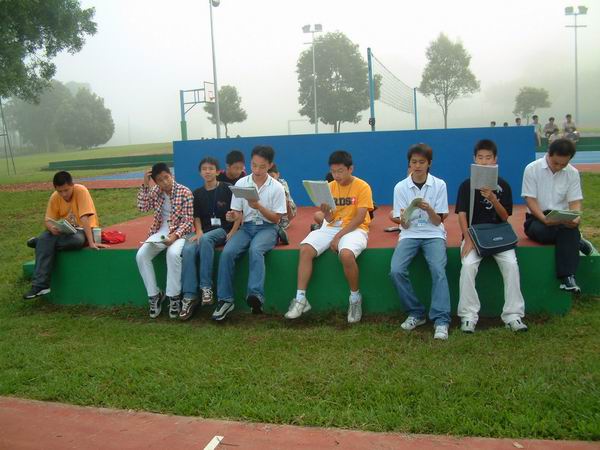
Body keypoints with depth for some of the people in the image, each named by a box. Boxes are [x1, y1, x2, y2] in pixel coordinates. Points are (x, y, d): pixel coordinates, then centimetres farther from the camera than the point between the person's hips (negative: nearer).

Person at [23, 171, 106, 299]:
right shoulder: (55, 197, -6)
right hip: (64, 230, 5)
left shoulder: (81, 191, -22)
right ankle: (40, 285, -26)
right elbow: (48, 220, -6)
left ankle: (40, 242, -9)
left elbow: (84, 218, -29)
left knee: (77, 240, -39)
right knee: (45, 237, -26)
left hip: (83, 229, -4)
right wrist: (52, 228, -31)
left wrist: (91, 242, -36)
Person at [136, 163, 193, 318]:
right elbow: (142, 207, 0)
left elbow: (188, 221, -11)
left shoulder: (185, 193, -8)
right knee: (141, 255, -21)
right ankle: (154, 295, -8)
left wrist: (175, 235, -25)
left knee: (173, 254, -37)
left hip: (179, 232, -5)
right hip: (160, 231, 5)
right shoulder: (155, 192, 8)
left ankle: (174, 297, -21)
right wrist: (145, 185, -6)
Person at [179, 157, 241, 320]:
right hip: (204, 231, 4)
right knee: (188, 250, -28)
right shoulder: (197, 193, 14)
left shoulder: (227, 189, 1)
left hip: (222, 230, -4)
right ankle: (189, 297, -26)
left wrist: (232, 234, -12)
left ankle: (206, 287, -31)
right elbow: (196, 216, 11)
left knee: (206, 240, -38)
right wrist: (198, 232, -9)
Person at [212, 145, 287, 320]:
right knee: (227, 252, -25)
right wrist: (233, 216, -19)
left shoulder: (277, 187, -3)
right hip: (246, 227, 3)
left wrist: (259, 206, -19)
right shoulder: (240, 184, 3)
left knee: (255, 250, -36)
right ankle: (225, 300, -19)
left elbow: (276, 219, -4)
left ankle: (255, 295, -46)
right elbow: (238, 215, 6)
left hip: (267, 228, -3)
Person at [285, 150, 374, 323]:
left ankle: (355, 298, -13)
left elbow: (360, 218, -13)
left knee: (346, 254, -37)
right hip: (332, 227, 5)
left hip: (354, 229, -5)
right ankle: (301, 299, -16)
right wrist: (326, 212, -17)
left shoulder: (362, 187, -6)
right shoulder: (330, 187, 8)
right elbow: (330, 219, 7)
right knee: (305, 249, -20)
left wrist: (339, 236, -19)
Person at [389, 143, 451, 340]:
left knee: (438, 270, -28)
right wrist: (404, 219, -27)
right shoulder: (400, 187, -1)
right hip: (410, 234, 1)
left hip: (433, 234, -1)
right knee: (396, 271, -23)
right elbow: (404, 225, -2)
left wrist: (429, 209, -24)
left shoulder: (439, 185, -3)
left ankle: (441, 320, -23)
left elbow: (437, 221, -3)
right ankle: (415, 313, -5)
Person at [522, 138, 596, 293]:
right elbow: (530, 200, -10)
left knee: (569, 229, -35)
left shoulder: (573, 173, 1)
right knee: (540, 231, -37)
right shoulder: (532, 169, -7)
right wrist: (544, 219, -28)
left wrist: (575, 218, -26)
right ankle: (576, 241, -11)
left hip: (562, 219, 1)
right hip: (537, 218, -1)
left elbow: (575, 202, -1)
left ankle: (567, 277, -37)